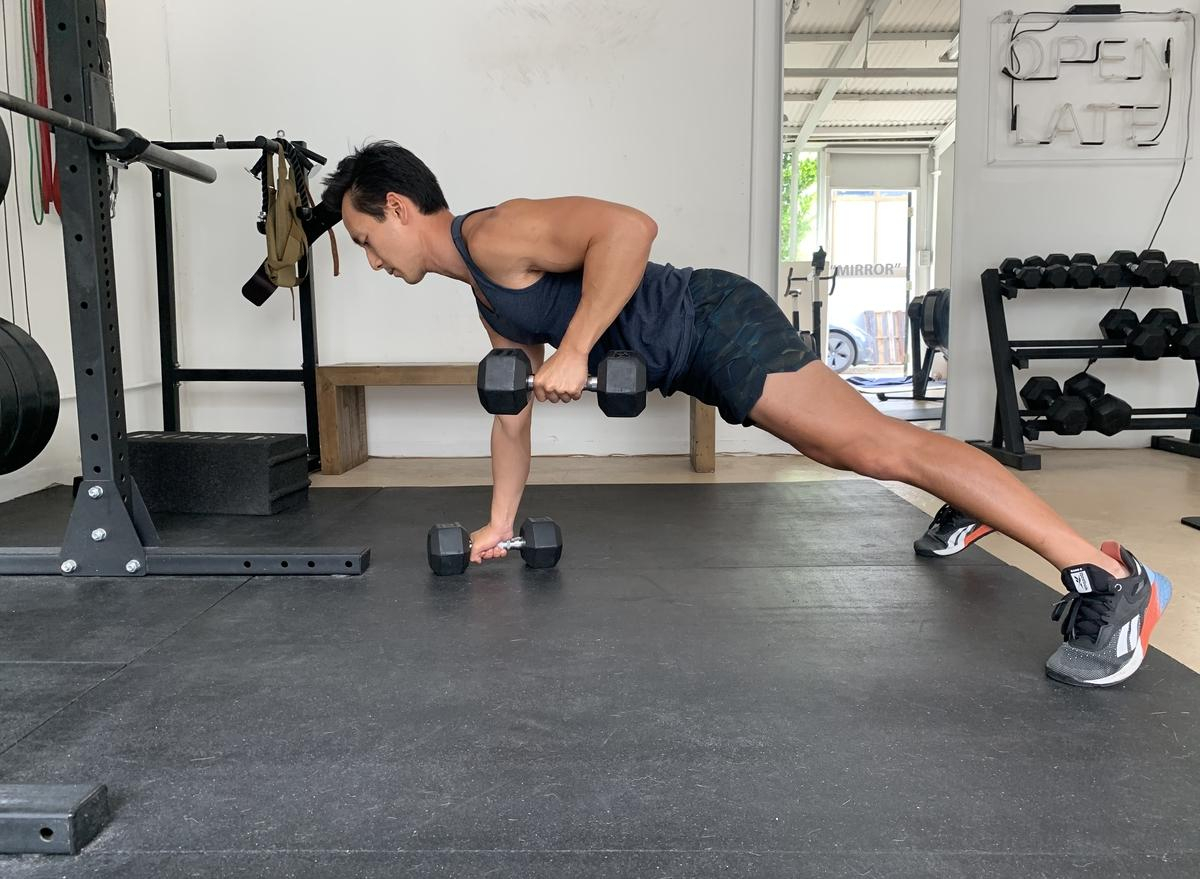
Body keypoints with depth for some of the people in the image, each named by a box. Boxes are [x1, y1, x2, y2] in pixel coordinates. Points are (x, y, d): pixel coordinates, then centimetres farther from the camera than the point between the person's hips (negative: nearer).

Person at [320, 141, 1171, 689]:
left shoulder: (493, 234, -13)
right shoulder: (485, 295, 18)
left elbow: (630, 226, -28)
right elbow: (513, 410, 25)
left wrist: (573, 351, -26)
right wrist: (498, 526, 26)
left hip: (717, 324, -10)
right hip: (696, 356, 10)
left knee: (879, 443, -15)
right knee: (858, 444, 22)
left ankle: (1110, 577, -11)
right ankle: (969, 509, 44)